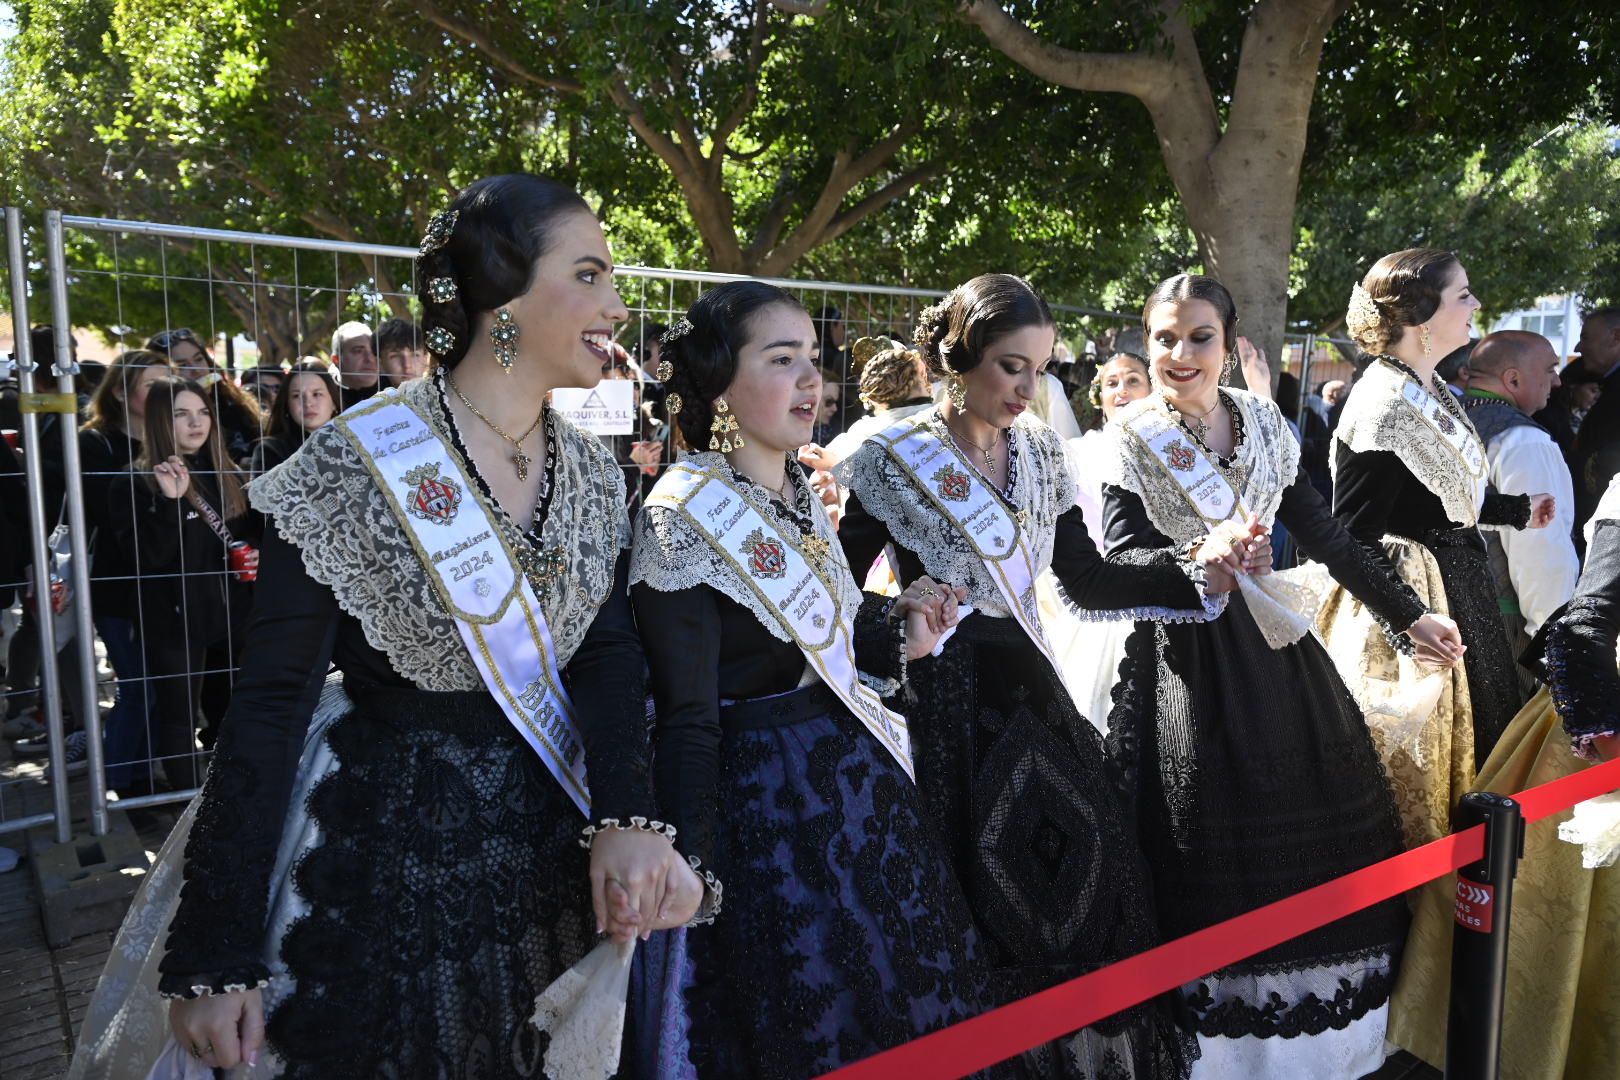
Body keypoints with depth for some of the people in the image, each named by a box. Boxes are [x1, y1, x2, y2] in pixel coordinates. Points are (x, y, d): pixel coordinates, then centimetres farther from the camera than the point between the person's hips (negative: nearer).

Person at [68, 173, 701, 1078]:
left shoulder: (594, 473, 1)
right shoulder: (356, 466, -16)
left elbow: (608, 651, -4)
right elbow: (272, 701, -14)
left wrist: (627, 817, -23)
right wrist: (217, 957, -14)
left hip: (552, 854, 6)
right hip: (387, 859, -5)